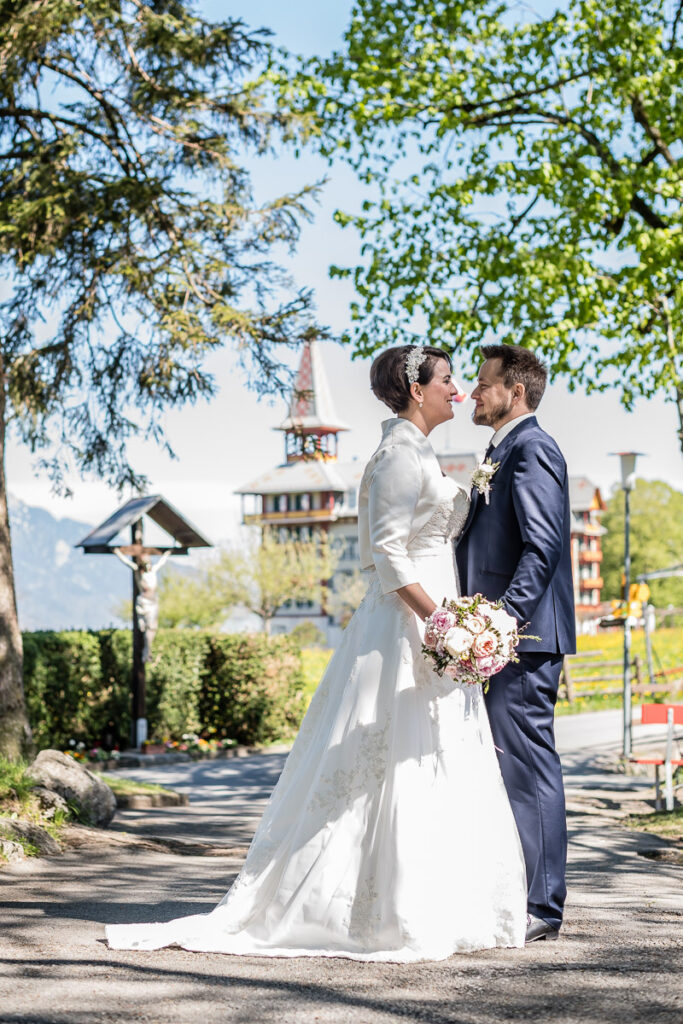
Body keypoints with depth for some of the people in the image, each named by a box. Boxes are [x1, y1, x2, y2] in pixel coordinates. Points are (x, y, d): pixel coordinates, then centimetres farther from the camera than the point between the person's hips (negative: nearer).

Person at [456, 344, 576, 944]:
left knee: (528, 767, -7)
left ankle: (539, 909, -3)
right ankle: (525, 900, 17)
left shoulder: (531, 450, -10)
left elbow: (542, 548, -20)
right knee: (515, 767, 11)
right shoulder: (506, 453, 21)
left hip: (525, 638, -10)